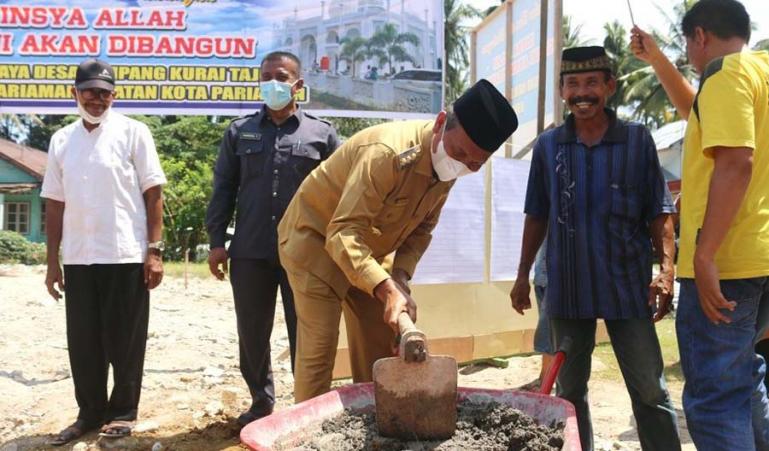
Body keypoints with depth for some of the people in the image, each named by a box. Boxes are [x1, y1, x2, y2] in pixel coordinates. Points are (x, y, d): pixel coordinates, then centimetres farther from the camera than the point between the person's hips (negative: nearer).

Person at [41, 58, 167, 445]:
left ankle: (123, 411, 18)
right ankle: (90, 411, 22)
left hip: (126, 255, -4)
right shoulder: (61, 140, 11)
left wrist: (154, 250, -10)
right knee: (82, 340, 9)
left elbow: (153, 194, -4)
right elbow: (54, 203, 12)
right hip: (78, 258, 4)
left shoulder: (132, 132, -1)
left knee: (124, 339, 4)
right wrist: (52, 261, 9)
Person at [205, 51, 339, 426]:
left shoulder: (322, 133, 5)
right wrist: (216, 241, 1)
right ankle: (261, 401, 27)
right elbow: (223, 188, 8)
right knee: (252, 333, 11)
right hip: (250, 252, 2)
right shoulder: (239, 131, 10)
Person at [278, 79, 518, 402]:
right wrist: (387, 289, -47)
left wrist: (400, 276, -15)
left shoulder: (448, 164, -8)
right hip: (316, 239, -8)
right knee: (319, 348, -11)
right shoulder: (386, 152, -34)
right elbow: (343, 234, -38)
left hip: (367, 251, 8)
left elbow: (421, 228, 1)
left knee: (380, 349, 8)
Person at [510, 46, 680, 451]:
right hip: (566, 287, 3)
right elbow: (537, 217, 10)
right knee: (570, 389, 13)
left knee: (650, 390, 3)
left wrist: (666, 268, -12)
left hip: (628, 285, -2)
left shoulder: (638, 140, -1)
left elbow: (658, 211, -1)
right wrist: (523, 276, 8)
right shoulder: (547, 146, 4)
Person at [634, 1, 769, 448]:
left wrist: (704, 254, -26)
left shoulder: (727, 72, -11)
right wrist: (655, 57, 35)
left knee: (715, 396, -5)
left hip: (725, 260, -10)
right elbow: (695, 107, 34)